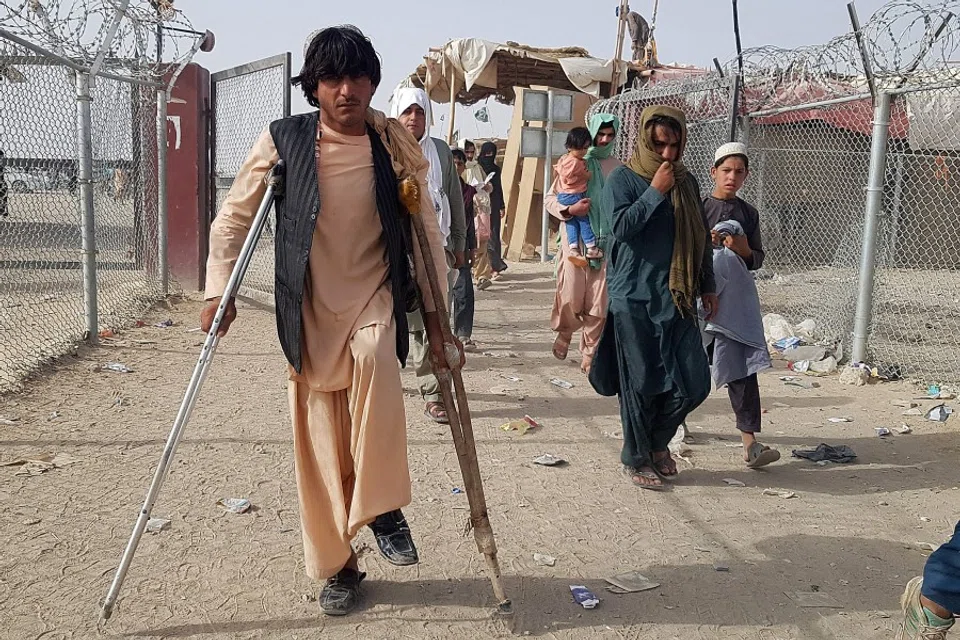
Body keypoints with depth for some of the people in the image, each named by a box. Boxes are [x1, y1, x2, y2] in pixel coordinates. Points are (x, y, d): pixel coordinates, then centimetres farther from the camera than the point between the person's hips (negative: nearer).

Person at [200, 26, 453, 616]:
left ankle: (383, 506, -14)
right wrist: (220, 290, -3)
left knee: (375, 359, -34)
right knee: (319, 438, 4)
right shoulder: (283, 141, -4)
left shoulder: (396, 143, -2)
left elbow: (425, 227, 5)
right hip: (309, 307, 1)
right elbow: (236, 215, 5)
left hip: (376, 295, -1)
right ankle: (337, 565, 24)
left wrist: (435, 310, 5)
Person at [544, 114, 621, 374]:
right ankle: (564, 333, 30)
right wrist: (569, 209, -14)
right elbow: (550, 198, 4)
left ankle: (589, 354, 11)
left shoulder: (618, 167, 8)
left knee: (599, 303, -1)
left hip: (606, 242, 1)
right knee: (570, 296, 0)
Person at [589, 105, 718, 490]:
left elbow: (701, 239, 19)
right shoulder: (623, 179, -2)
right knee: (641, 383, 1)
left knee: (694, 383, 1)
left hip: (677, 299, 5)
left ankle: (658, 441, 27)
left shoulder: (687, 182, 13)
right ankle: (636, 458, 21)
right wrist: (655, 192, -16)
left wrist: (708, 287, 17)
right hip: (634, 299, -5)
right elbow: (620, 226, -17)